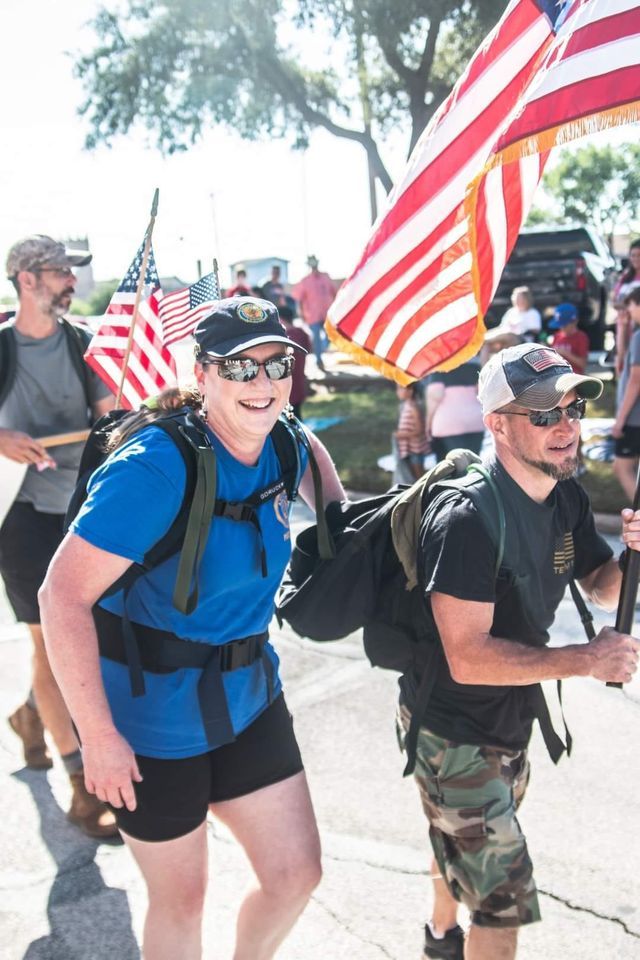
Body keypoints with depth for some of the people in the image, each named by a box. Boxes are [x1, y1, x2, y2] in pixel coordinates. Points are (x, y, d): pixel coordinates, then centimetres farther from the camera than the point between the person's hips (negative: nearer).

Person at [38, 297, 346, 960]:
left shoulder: (283, 447, -4)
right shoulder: (155, 467, -26)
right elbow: (62, 595, -26)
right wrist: (98, 736, -24)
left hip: (247, 700, 6)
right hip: (152, 718, -6)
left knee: (296, 876, 13)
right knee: (181, 899, 13)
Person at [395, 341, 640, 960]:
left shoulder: (566, 498, -5)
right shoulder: (468, 519, -31)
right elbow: (468, 658, -33)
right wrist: (586, 659, -30)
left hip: (510, 719, 9)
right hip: (453, 731, -9)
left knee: (467, 842, 31)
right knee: (504, 898, -2)